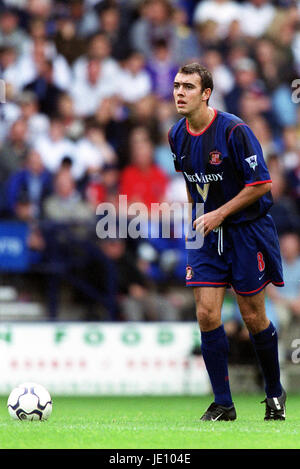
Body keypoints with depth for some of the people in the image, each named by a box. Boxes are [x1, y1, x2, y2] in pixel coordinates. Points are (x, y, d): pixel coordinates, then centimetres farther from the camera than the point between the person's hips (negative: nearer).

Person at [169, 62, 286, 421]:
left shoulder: (233, 130, -18)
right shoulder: (176, 135, 2)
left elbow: (261, 184, -17)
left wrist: (219, 214, -18)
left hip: (247, 231, -5)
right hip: (206, 232, 5)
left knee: (253, 318, 1)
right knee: (207, 315, -6)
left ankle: (275, 393, 22)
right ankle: (222, 404, 1)